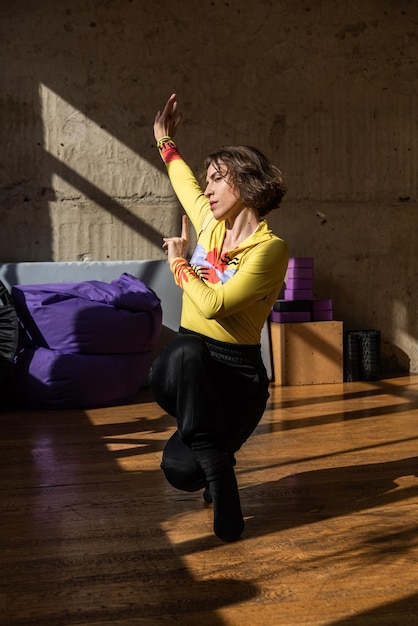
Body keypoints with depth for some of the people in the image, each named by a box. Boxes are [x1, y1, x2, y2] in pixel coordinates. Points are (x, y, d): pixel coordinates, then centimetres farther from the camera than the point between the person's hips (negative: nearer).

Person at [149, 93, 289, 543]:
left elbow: (213, 305, -25)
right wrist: (166, 144, 40)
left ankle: (213, 461, 7)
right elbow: (186, 185, 29)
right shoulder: (211, 224, 5)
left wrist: (179, 263, -9)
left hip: (236, 370, -6)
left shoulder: (270, 249, -15)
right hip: (189, 360, 6)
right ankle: (213, 452, -2)